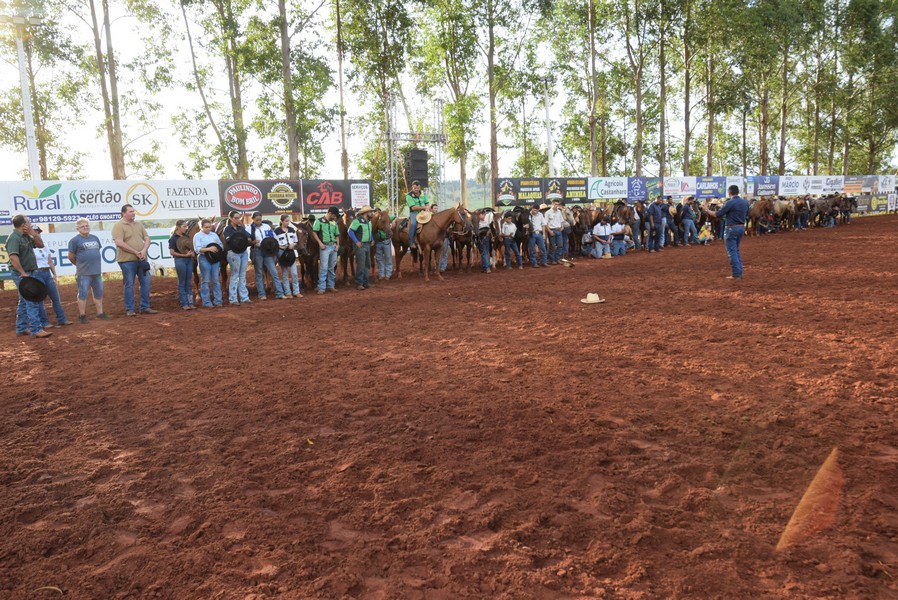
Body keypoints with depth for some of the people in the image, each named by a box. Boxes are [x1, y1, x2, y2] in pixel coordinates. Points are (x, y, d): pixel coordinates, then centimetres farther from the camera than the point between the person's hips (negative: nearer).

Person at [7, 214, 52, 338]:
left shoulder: (25, 236, 10)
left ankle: (21, 328, 22)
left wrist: (33, 233, -1)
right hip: (22, 274, -10)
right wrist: (23, 273, -25)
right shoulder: (14, 238, -17)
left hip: (28, 273, 10)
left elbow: (40, 245, 15)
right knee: (31, 302, -12)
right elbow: (13, 257, -27)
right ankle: (36, 330, -12)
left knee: (24, 302, 14)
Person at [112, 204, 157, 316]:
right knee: (129, 285, 0)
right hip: (127, 260, -6)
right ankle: (129, 309, 8)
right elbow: (119, 243, -16)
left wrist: (144, 250, -9)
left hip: (142, 260, 6)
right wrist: (136, 252, -15)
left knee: (145, 283, 6)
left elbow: (147, 239, 11)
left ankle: (145, 307, 15)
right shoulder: (118, 226, -6)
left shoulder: (139, 225, 13)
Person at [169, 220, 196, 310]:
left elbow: (191, 247, 21)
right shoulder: (173, 238, -8)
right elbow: (172, 252, -12)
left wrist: (192, 252, 0)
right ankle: (184, 304, 5)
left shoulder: (186, 236, 10)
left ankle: (190, 302, 14)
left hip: (189, 260, 6)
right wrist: (184, 255, -19)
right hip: (180, 260, -6)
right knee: (182, 282, 1)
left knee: (188, 282, 10)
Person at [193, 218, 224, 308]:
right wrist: (208, 249, -26)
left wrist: (218, 248, -11)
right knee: (206, 281, 0)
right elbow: (197, 249, -12)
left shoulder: (214, 235, 13)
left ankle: (217, 300, 13)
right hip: (204, 259, -4)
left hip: (215, 258, 4)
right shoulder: (197, 236, 0)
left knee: (216, 280, 7)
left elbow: (221, 246, 12)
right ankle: (206, 302, 5)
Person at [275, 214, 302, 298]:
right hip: (282, 253, -3)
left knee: (294, 273, 0)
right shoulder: (277, 231, -4)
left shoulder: (292, 229, 8)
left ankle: (297, 292, 7)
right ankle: (288, 293, 9)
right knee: (285, 274, 3)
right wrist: (280, 246, -22)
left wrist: (293, 244, -7)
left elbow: (296, 241, 13)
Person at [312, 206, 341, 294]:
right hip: (325, 246, -5)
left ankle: (331, 286, 19)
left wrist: (337, 244, 4)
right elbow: (314, 232, -6)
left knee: (332, 268, 11)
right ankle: (321, 288, -4)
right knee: (323, 268, -7)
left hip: (333, 246, 6)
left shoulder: (334, 223, 13)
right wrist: (320, 243, -14)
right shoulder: (319, 221, -3)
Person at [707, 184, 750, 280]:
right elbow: (746, 215, 16)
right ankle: (740, 272, 18)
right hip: (741, 228, 7)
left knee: (732, 252, -3)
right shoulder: (745, 202, 6)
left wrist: (707, 211, 1)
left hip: (731, 228, -7)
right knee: (736, 250, 19)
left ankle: (736, 274, -5)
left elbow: (717, 214, -13)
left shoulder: (730, 203, -16)